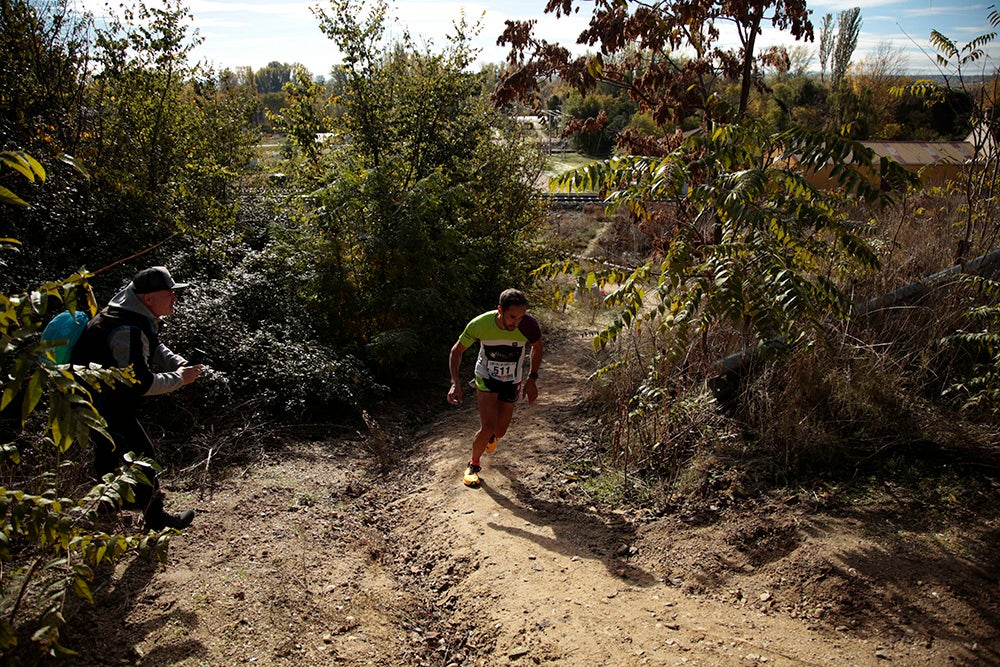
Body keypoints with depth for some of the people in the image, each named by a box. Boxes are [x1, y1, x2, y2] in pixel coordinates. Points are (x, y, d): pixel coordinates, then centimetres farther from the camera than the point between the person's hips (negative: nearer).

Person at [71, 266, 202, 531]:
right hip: (102, 408, -11)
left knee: (110, 455, 24)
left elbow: (156, 348, 17)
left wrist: (180, 364, -1)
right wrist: (180, 378, -19)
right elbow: (141, 383, -32)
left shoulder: (142, 319, 2)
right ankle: (157, 521, 10)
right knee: (142, 457, -2)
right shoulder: (128, 330, -30)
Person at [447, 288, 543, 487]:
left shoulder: (529, 325, -27)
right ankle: (474, 465, 12)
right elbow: (457, 350, -12)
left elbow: (537, 347, -2)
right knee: (488, 427, -17)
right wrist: (455, 383, -22)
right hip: (486, 378, -2)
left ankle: (491, 436, 48)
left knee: (499, 431, 8)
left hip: (511, 382, 2)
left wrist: (532, 379, -5)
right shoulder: (480, 324, -29)